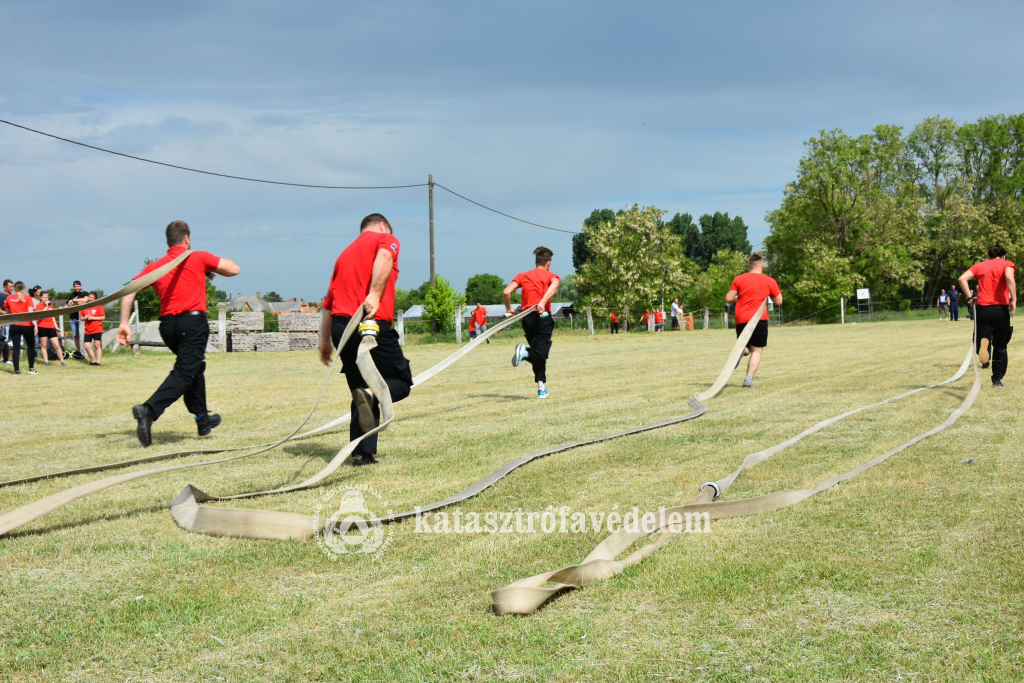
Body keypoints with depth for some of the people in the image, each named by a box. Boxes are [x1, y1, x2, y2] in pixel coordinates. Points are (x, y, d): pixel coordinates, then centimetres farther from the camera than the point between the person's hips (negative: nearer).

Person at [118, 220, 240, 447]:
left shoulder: (155, 266, 14)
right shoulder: (199, 258, 5)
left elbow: (129, 291, 4)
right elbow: (234, 269, 7)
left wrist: (124, 324, 3)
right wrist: (213, 267, 27)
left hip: (167, 324, 6)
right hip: (193, 320, -6)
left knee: (195, 368, 24)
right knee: (184, 373, -13)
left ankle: (202, 419, 31)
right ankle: (148, 411, -33)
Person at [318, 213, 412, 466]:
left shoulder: (346, 253, 27)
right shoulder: (386, 239, 9)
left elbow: (329, 301, 21)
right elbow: (384, 257, -17)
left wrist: (325, 340, 20)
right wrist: (375, 295, -26)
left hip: (340, 325, 6)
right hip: (373, 325, -6)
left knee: (363, 394, 14)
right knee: (402, 383, 5)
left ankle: (362, 453, 5)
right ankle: (369, 394, -25)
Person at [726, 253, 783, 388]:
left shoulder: (739, 279, 4)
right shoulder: (770, 281, 4)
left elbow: (728, 299, 1)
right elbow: (778, 302, 9)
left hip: (741, 320, 2)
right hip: (760, 319, -2)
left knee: (746, 348, 19)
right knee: (756, 351, 3)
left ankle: (741, 351, -17)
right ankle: (749, 379, -14)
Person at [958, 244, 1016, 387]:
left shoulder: (980, 266, 15)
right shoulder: (1007, 264, 6)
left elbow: (962, 279, 2)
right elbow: (1009, 277, -16)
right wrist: (1013, 299, -15)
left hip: (983, 309, 1)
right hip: (1001, 309, -1)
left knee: (984, 338, 0)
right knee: (1000, 347, 11)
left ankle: (983, 343, -36)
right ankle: (997, 379, 15)